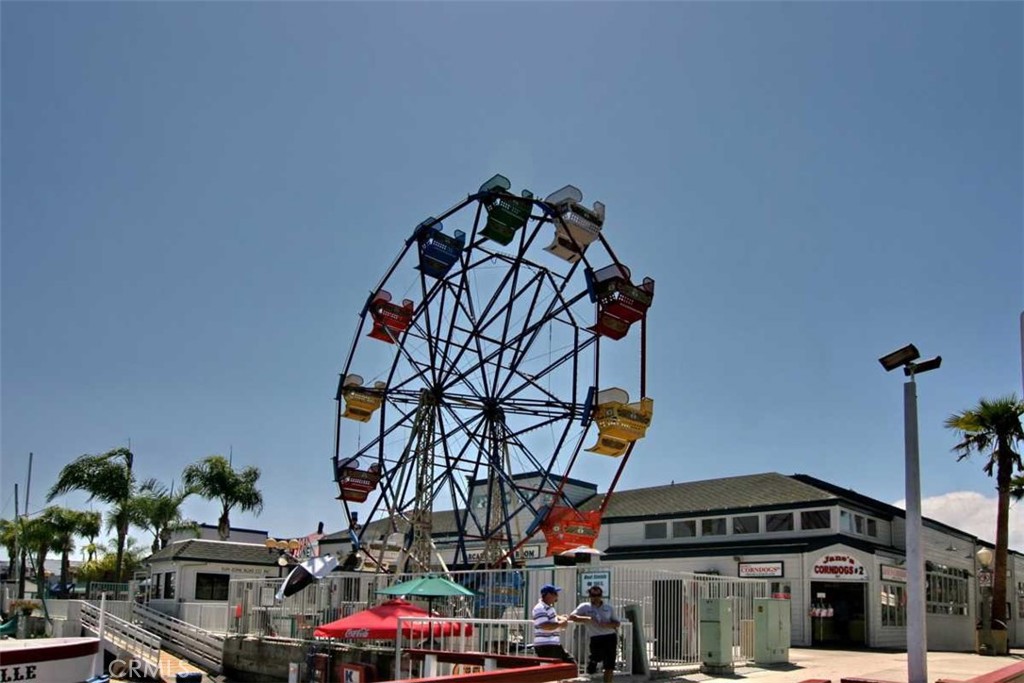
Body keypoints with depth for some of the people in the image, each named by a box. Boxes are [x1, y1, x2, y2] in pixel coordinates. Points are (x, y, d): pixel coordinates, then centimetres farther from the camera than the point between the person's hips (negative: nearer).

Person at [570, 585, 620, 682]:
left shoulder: (608, 607, 15)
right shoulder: (585, 607, 5)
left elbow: (617, 623, 13)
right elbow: (571, 616, -6)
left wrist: (607, 624, -8)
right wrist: (587, 619, -17)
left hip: (610, 637, 3)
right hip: (596, 639, -3)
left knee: (610, 666, 3)